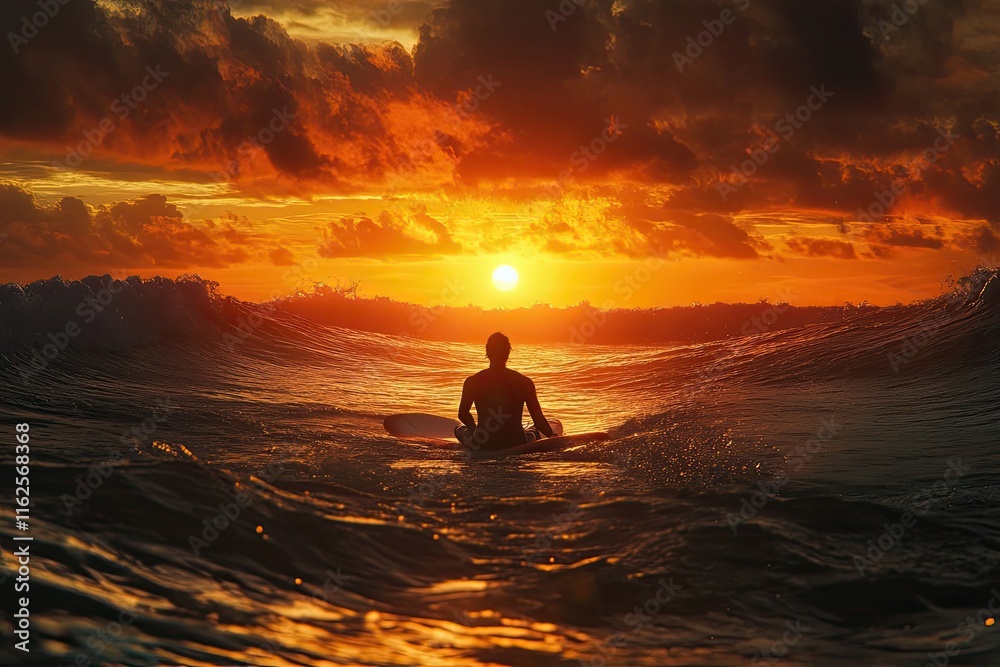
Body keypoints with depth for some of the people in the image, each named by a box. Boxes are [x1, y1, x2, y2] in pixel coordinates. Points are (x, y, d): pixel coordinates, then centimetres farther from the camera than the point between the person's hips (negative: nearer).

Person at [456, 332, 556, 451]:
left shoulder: (472, 382, -5)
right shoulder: (524, 382, -6)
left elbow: (463, 415, 9)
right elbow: (538, 419, -1)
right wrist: (552, 436, 17)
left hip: (482, 447, -1)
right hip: (516, 445, 1)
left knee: (459, 429, 32)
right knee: (535, 430, 36)